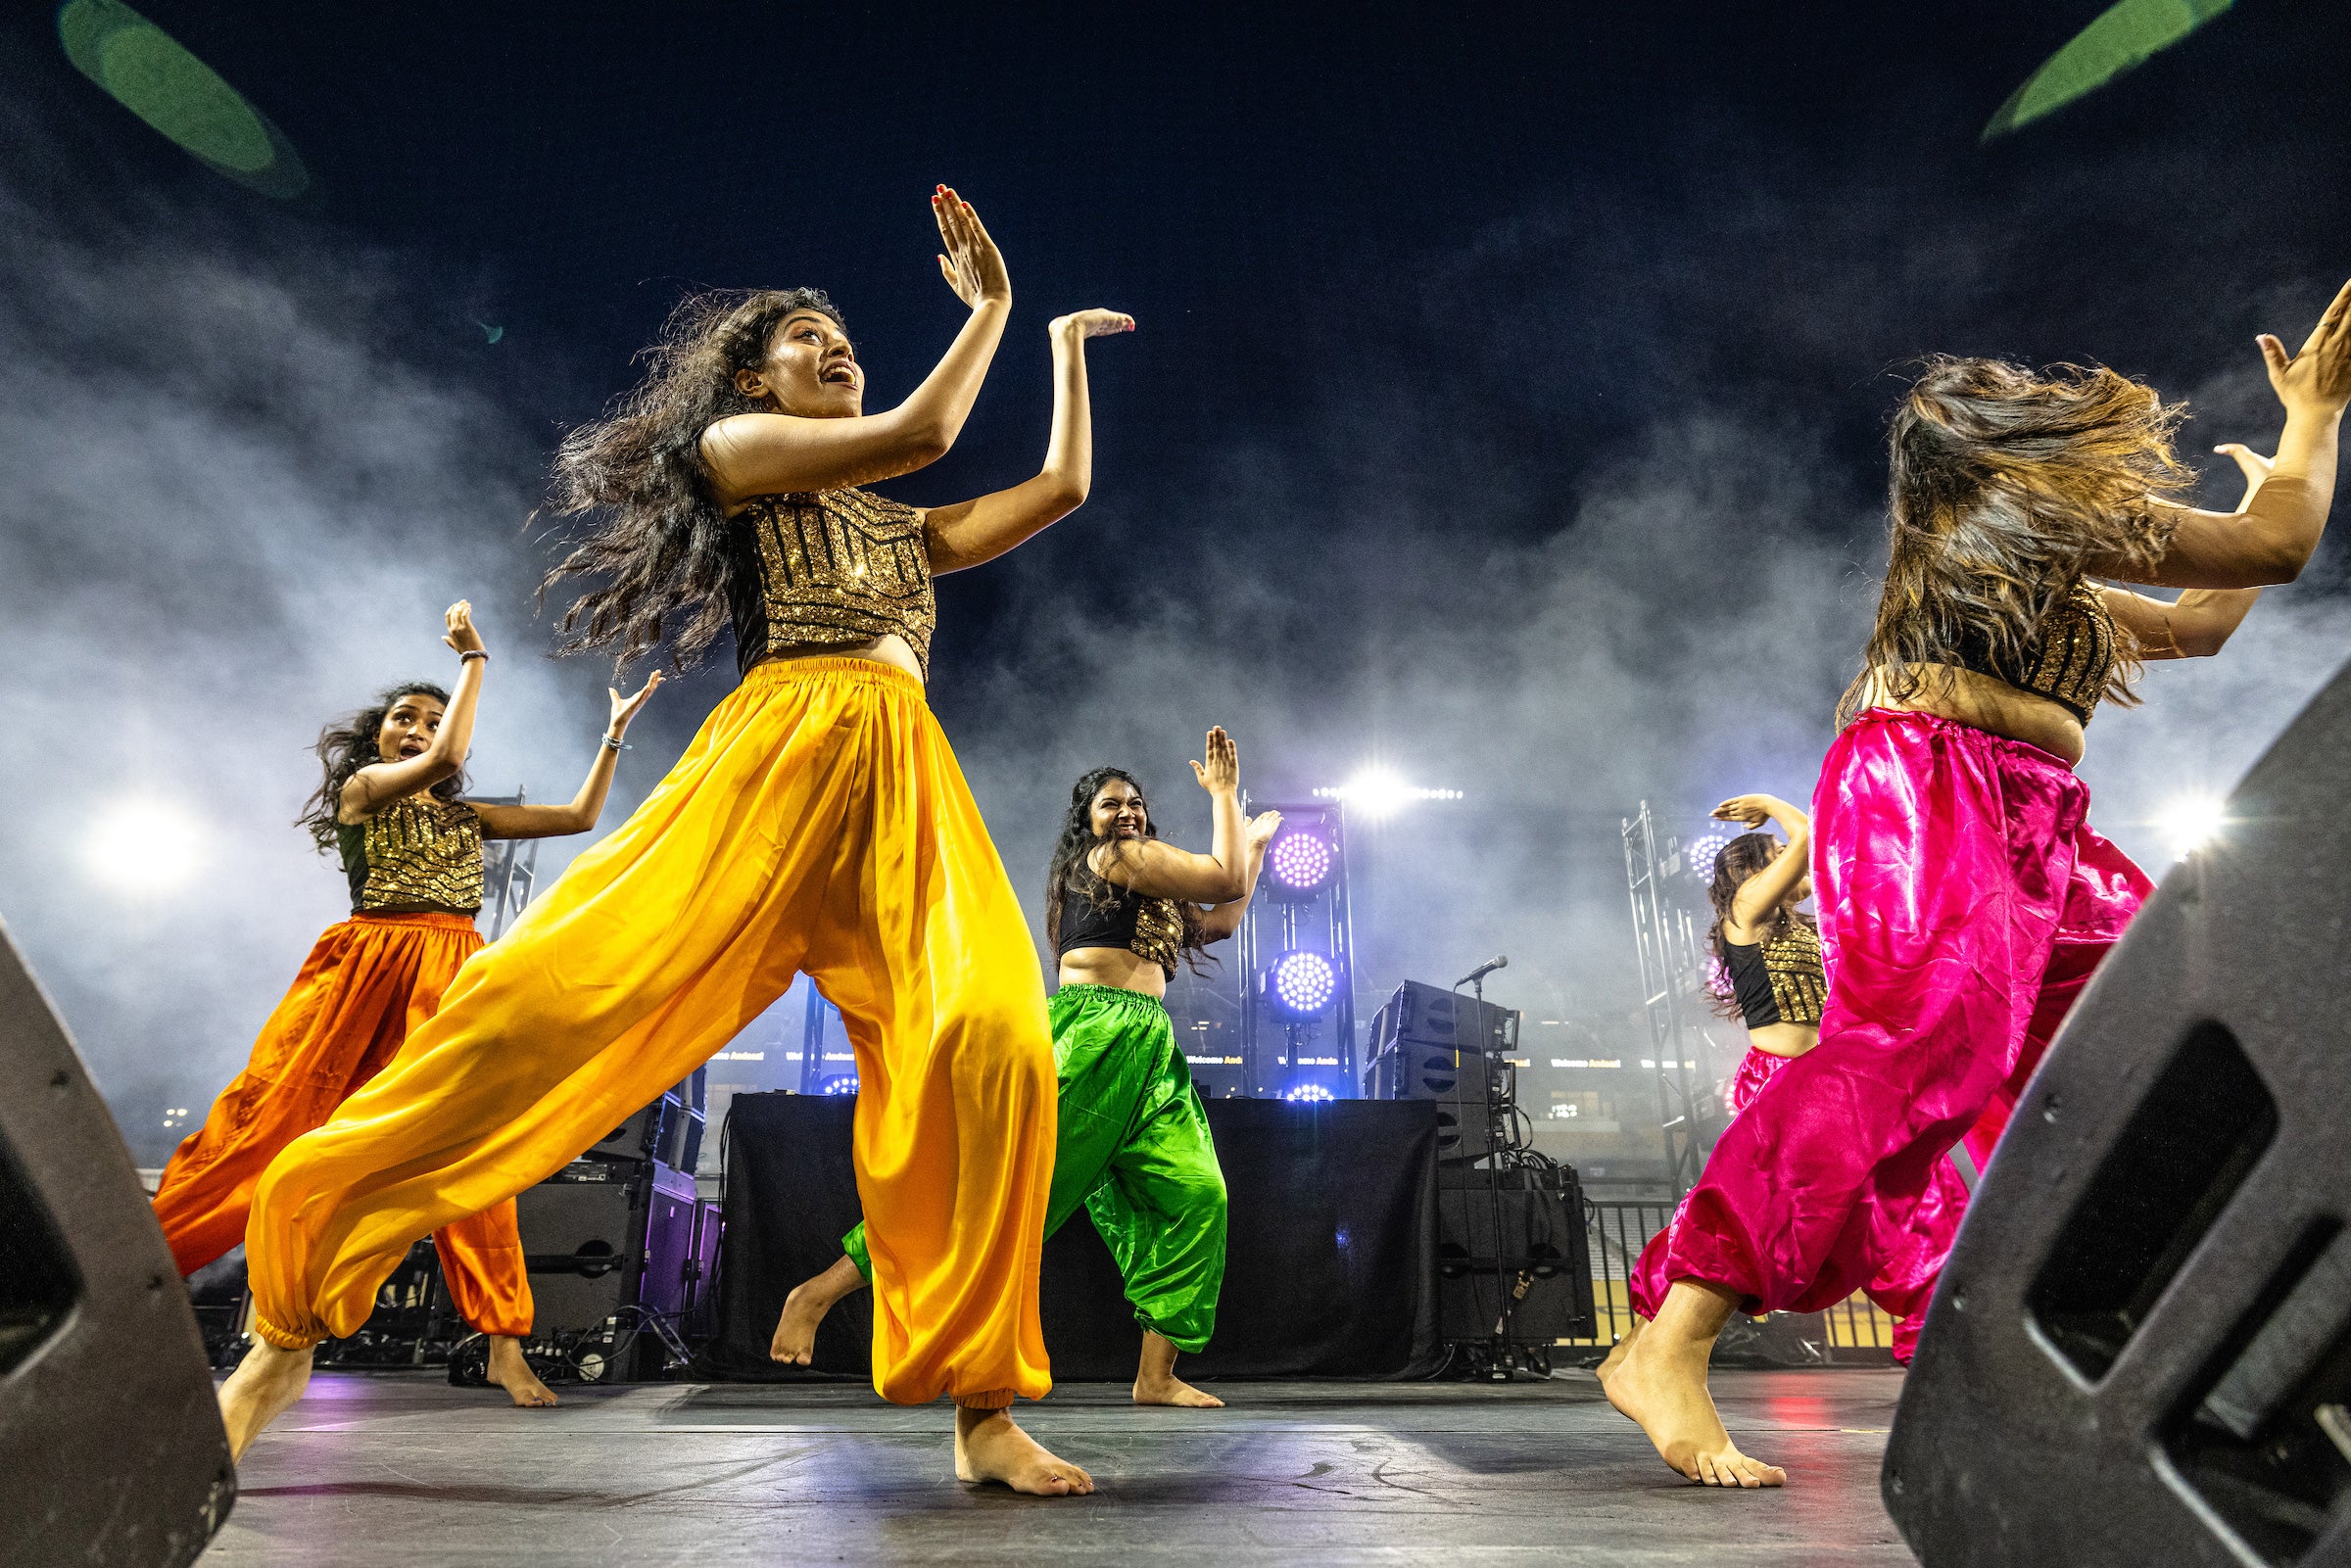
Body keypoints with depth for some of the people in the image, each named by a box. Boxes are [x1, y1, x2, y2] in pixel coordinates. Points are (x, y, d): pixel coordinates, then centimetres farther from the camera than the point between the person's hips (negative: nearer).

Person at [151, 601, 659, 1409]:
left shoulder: (466, 815, 22)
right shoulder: (360, 786, 11)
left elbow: (581, 816, 22)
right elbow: (442, 759, -8)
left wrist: (614, 733, 20)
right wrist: (474, 658, 1)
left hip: (453, 973, 2)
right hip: (368, 962, -2)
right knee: (267, 1119, -7)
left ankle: (505, 1343, -15)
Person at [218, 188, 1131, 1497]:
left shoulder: (900, 529, 33)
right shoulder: (733, 442, 17)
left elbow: (1064, 484, 34)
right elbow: (919, 434, 5)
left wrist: (1066, 348, 40)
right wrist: (989, 306, 18)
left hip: (911, 782, 5)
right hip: (779, 748, -4)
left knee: (995, 1034, -22)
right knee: (563, 989, -18)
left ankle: (981, 1409, -17)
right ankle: (292, 1326, -1)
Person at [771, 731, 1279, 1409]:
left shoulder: (1150, 889, 28)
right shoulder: (1112, 856, 0)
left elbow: (1221, 921, 31)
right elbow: (1228, 880, -5)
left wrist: (1256, 844, 34)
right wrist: (1223, 791, 7)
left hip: (1149, 1049, 9)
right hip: (1093, 1031, -9)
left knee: (1195, 1194, -4)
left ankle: (1157, 1375, -1)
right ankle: (820, 1291, -11)